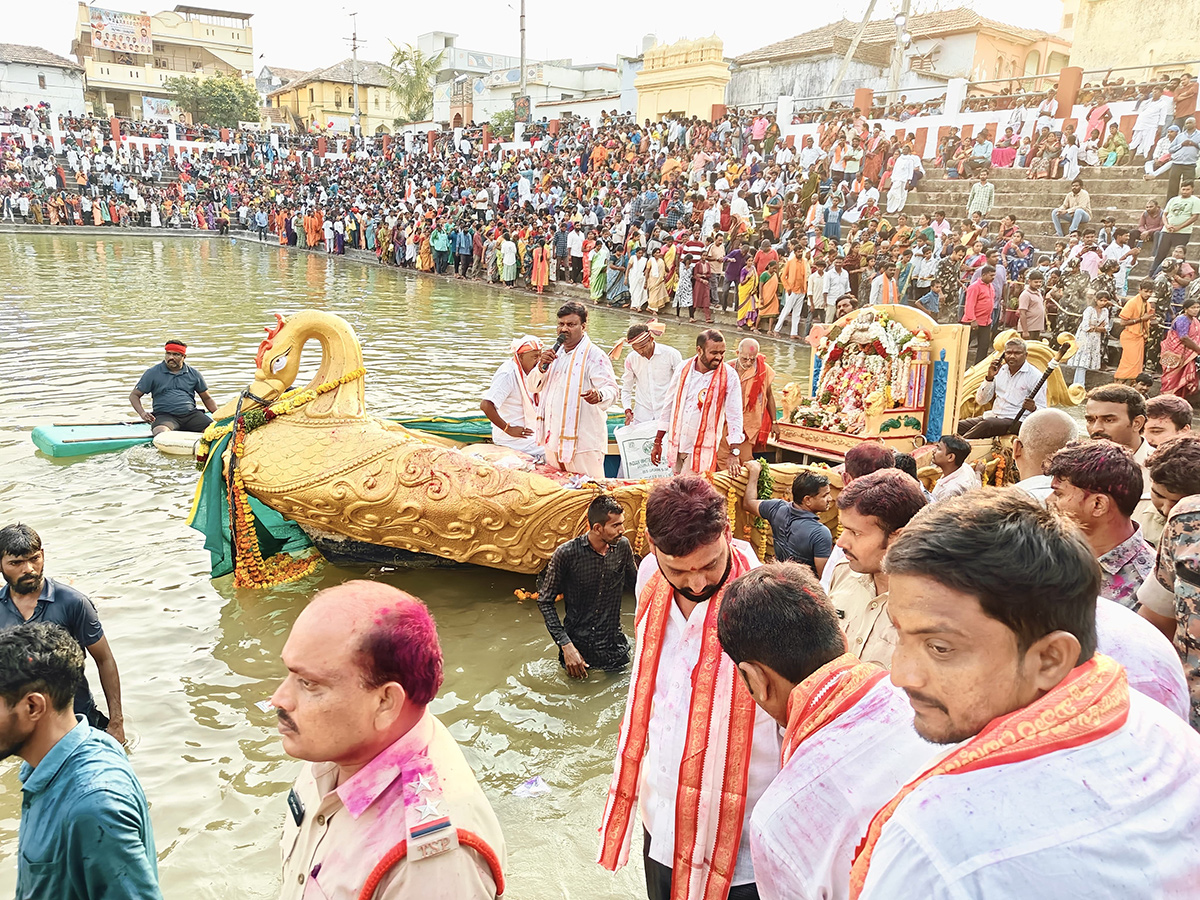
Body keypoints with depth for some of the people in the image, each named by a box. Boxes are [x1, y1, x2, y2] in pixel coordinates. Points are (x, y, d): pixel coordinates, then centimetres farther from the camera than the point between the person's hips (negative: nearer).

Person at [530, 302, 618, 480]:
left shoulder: (594, 356, -9)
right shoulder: (554, 352, 15)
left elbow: (611, 389, -19)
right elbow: (533, 386, 15)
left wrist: (598, 395, -43)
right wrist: (541, 366, -6)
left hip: (584, 439, -7)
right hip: (554, 437, 7)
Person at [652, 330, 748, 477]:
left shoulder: (729, 376, -10)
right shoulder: (683, 369, 0)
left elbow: (734, 415, -10)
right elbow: (669, 405, 8)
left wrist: (734, 454, -18)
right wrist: (657, 442, 9)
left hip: (703, 450, -4)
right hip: (676, 446, 4)